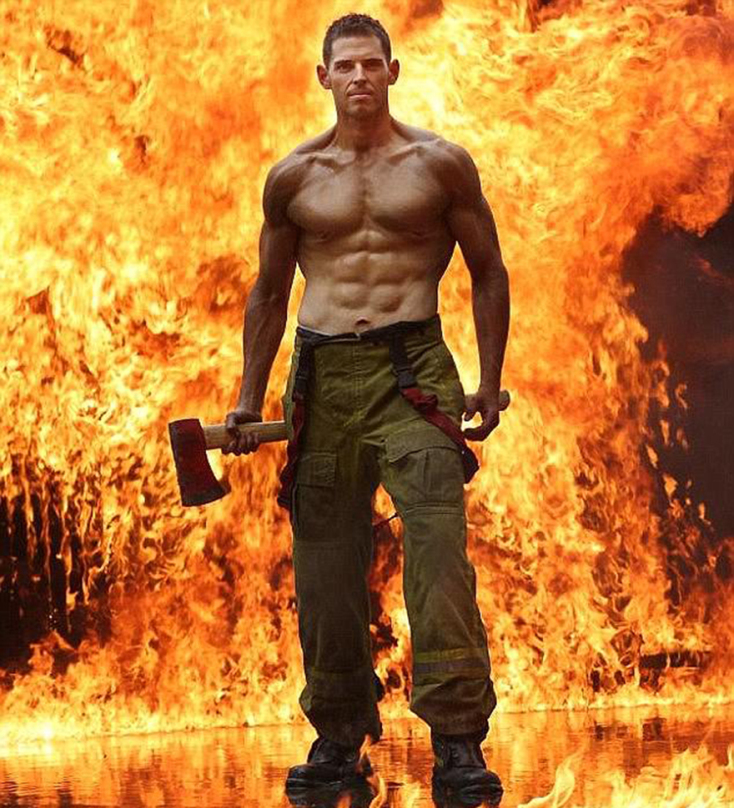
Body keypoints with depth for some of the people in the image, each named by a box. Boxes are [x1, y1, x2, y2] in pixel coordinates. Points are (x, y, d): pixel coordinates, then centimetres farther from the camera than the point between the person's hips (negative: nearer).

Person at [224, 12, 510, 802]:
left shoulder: (439, 164, 4)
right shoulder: (292, 177, 10)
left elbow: (488, 275, 9)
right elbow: (268, 293, 19)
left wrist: (488, 385, 2)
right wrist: (249, 399, 13)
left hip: (413, 367, -3)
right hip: (321, 374, 3)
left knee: (438, 546, -16)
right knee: (325, 561, 5)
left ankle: (457, 740, -15)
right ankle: (338, 737, 19)